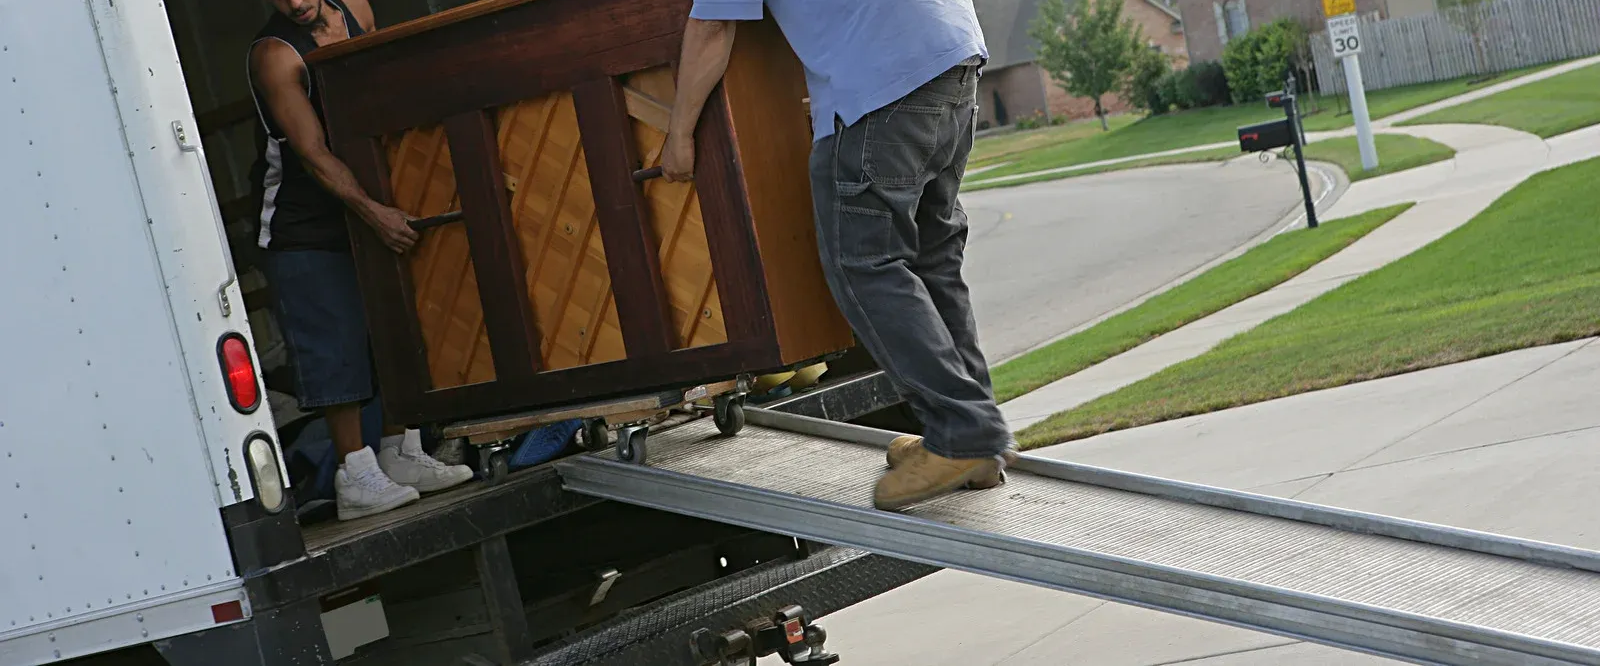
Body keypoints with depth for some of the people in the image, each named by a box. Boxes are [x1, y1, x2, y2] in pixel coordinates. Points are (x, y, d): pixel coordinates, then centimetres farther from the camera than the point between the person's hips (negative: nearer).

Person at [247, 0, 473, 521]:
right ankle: (356, 480, -5)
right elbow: (314, 155, -25)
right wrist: (372, 211, -36)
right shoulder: (274, 55, -19)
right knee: (335, 347, -8)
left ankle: (400, 456, 19)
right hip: (303, 228, -7)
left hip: (369, 203, 7)